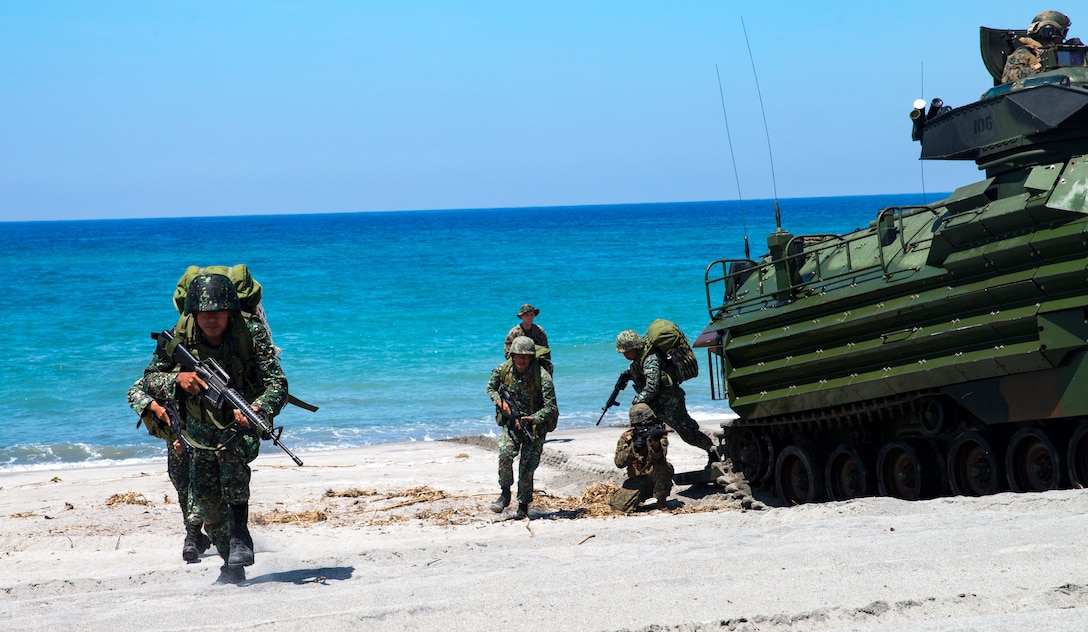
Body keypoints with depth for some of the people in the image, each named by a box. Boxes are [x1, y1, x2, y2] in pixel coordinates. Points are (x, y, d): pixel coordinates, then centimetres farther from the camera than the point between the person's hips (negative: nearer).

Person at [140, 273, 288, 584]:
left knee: (230, 447, -36)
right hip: (202, 426, 3)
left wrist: (255, 410, -46)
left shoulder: (252, 334, -24)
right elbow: (150, 377, -11)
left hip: (244, 421, -3)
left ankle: (240, 531, -26)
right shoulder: (180, 337, -17)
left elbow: (277, 384, -26)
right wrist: (177, 379, -33)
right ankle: (232, 564, 19)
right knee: (207, 500, -2)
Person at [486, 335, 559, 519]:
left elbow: (550, 408, -22)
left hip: (535, 425, -2)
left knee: (527, 468, -3)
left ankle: (523, 506, 14)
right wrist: (500, 401, -10)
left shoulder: (542, 377, -22)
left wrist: (532, 419, -37)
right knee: (505, 455, -22)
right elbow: (491, 387, 10)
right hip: (512, 420, 3)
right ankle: (505, 493, -2)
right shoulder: (503, 370, -9)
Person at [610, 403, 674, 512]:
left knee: (664, 466, -34)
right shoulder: (626, 437, -2)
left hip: (655, 477, -2)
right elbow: (619, 462, -12)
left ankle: (661, 502, -14)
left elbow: (658, 457, -24)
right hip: (636, 481, 2)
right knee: (619, 505, -19)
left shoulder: (658, 432, -7)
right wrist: (633, 447, -27)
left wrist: (654, 441, -44)